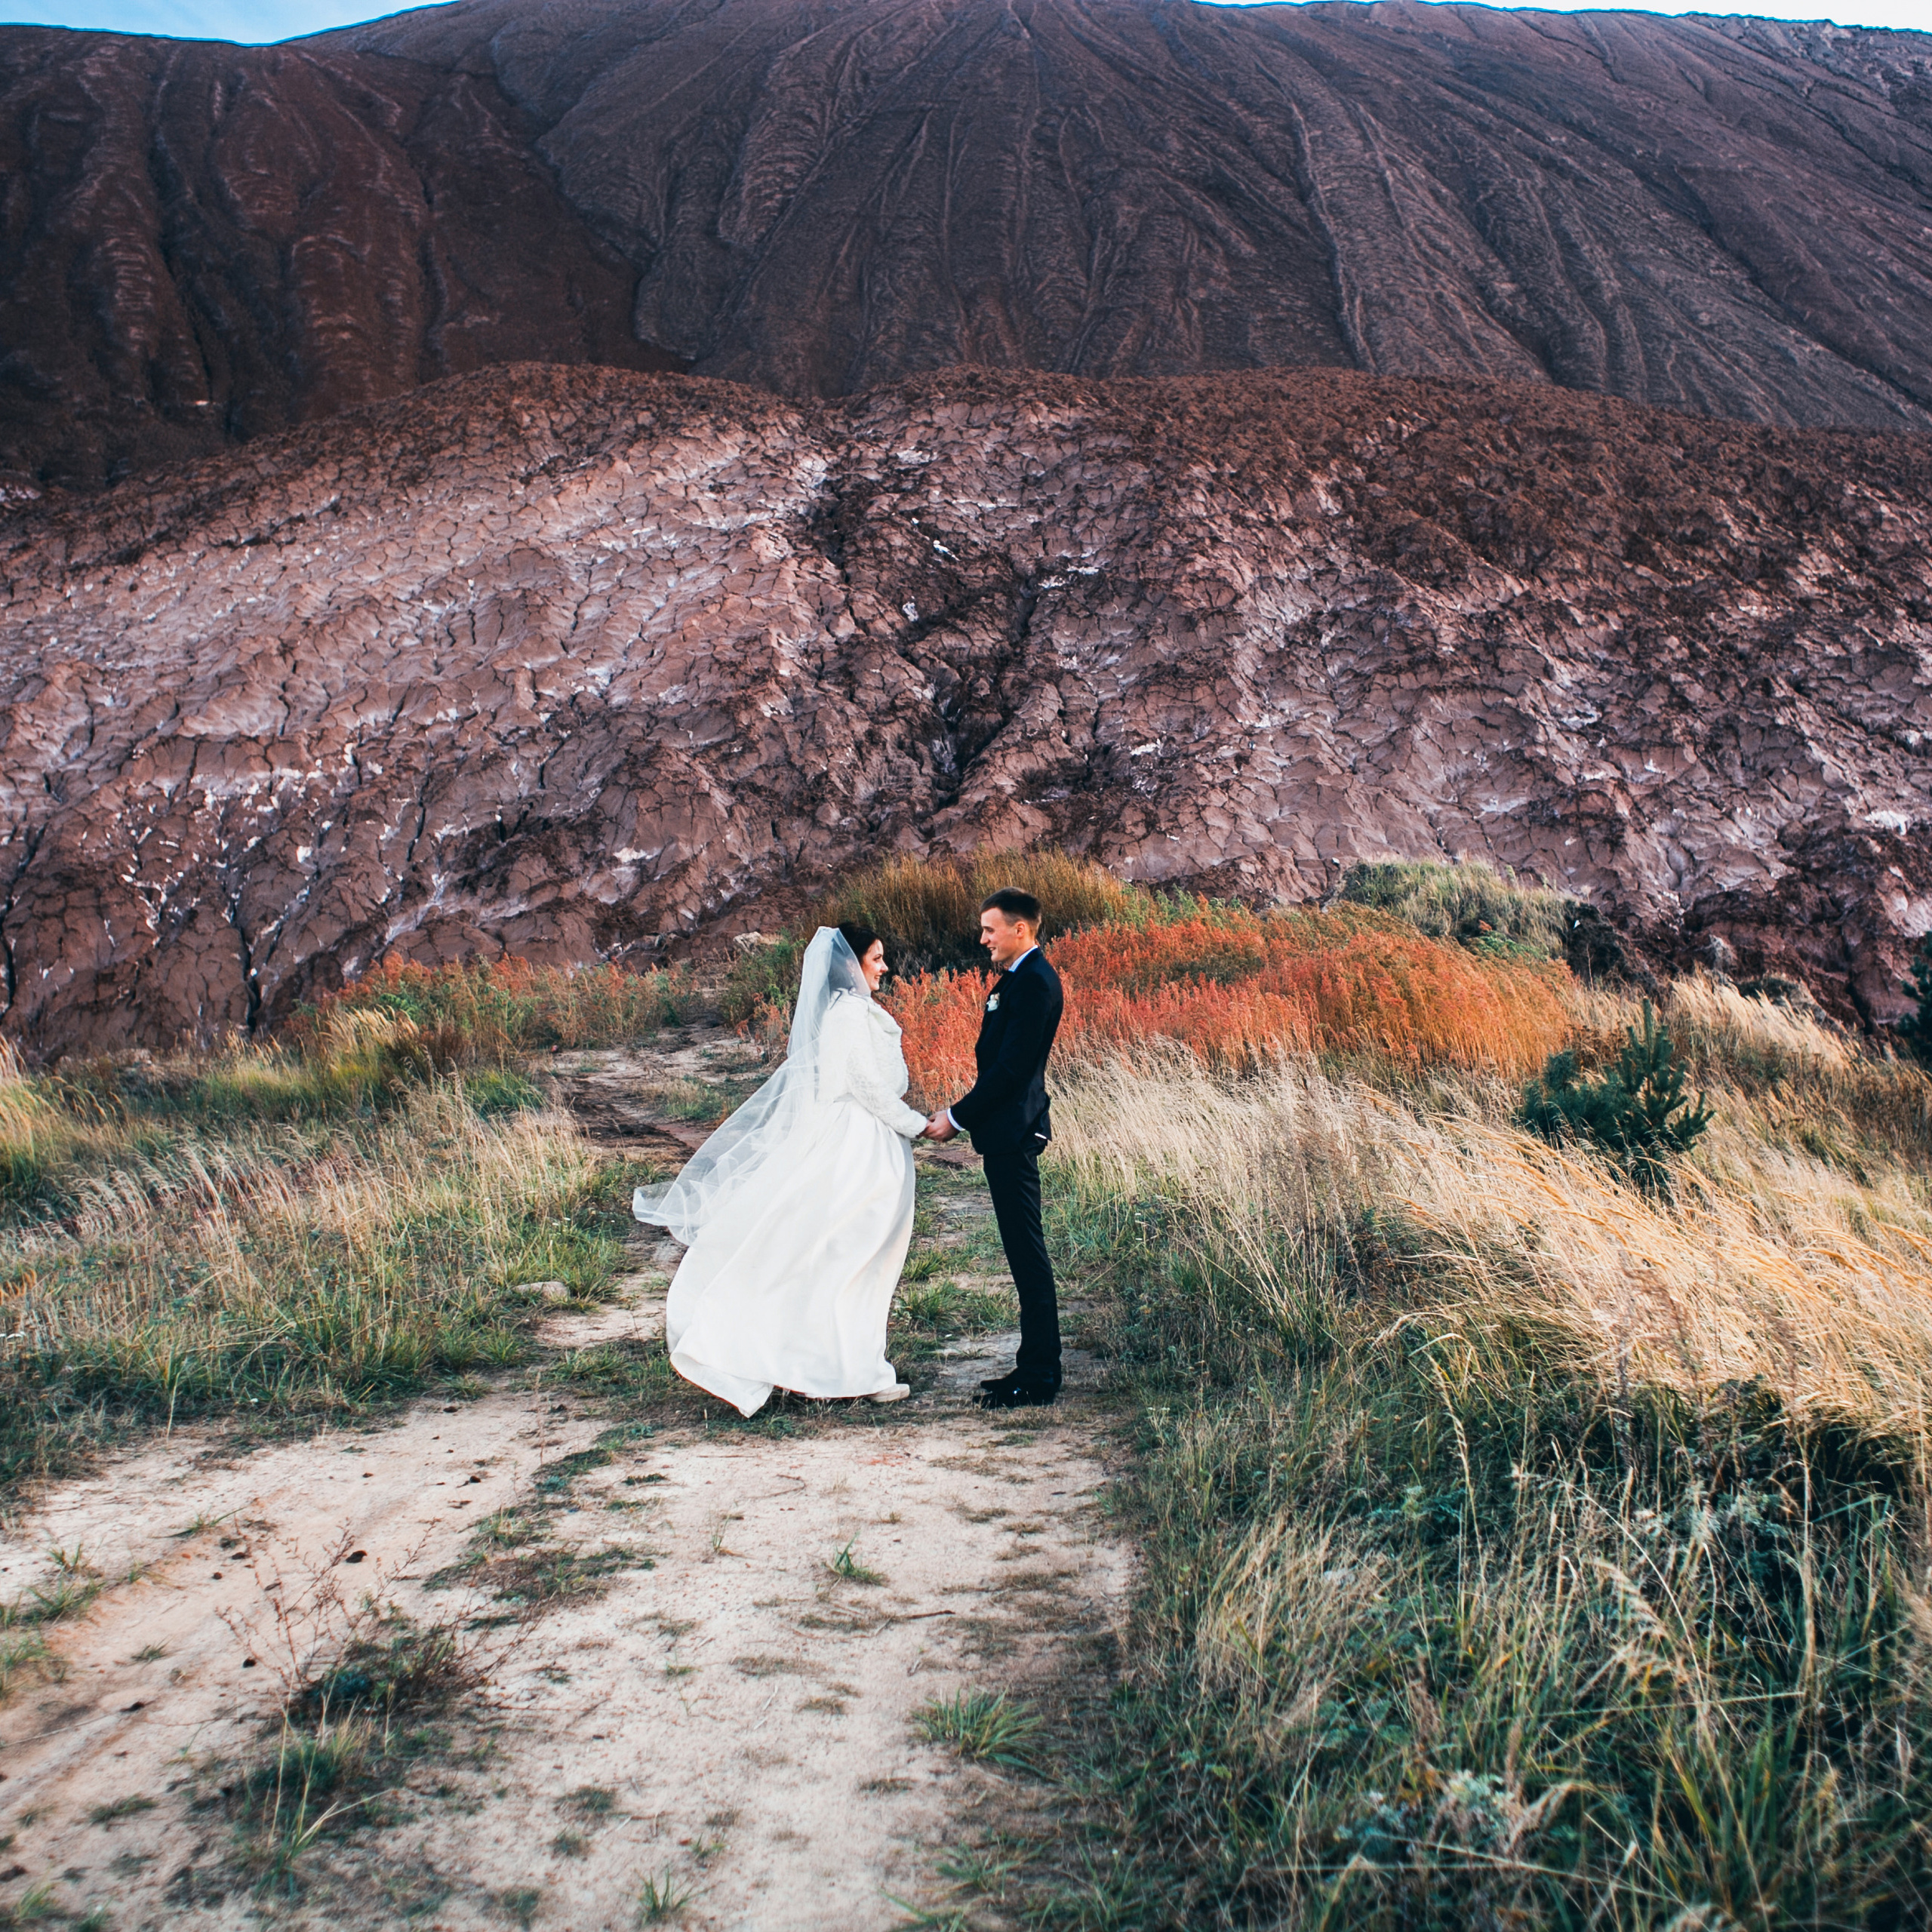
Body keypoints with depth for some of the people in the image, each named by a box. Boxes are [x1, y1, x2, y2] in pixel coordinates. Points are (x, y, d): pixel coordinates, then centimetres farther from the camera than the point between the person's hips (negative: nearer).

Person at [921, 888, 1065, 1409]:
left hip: (1013, 1132, -11)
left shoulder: (1035, 982, -17)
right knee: (1023, 1252, 13)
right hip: (1006, 1131, 11)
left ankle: (1039, 1377, 0)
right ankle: (1035, 1365, 20)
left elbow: (1011, 1067, -21)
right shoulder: (1017, 977, 15)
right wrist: (961, 1113, 13)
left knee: (1027, 1252, -6)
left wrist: (957, 1117, -15)